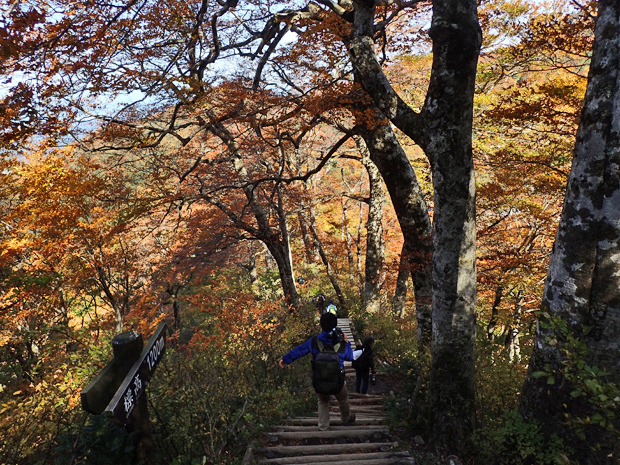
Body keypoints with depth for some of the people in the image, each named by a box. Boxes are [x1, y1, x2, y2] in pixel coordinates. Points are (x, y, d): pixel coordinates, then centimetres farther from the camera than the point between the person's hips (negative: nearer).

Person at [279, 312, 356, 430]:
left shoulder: (314, 341, -16)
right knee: (343, 400, 29)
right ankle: (347, 419, 51)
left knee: (323, 403, 27)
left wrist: (285, 360, 13)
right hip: (338, 382, 0)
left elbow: (298, 351, -2)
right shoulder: (342, 344, -18)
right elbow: (350, 357, 2)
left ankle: (323, 427, 31)